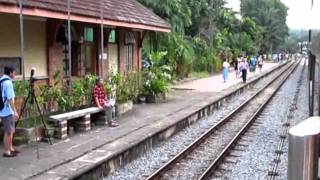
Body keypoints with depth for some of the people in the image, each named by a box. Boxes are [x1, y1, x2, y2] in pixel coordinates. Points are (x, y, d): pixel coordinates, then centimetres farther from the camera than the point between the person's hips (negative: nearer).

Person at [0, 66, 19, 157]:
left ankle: (10, 148, 26)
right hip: (7, 111, -9)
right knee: (8, 132, -1)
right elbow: (10, 99, -22)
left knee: (11, 131, 18)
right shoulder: (8, 82, -17)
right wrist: (15, 111, -20)